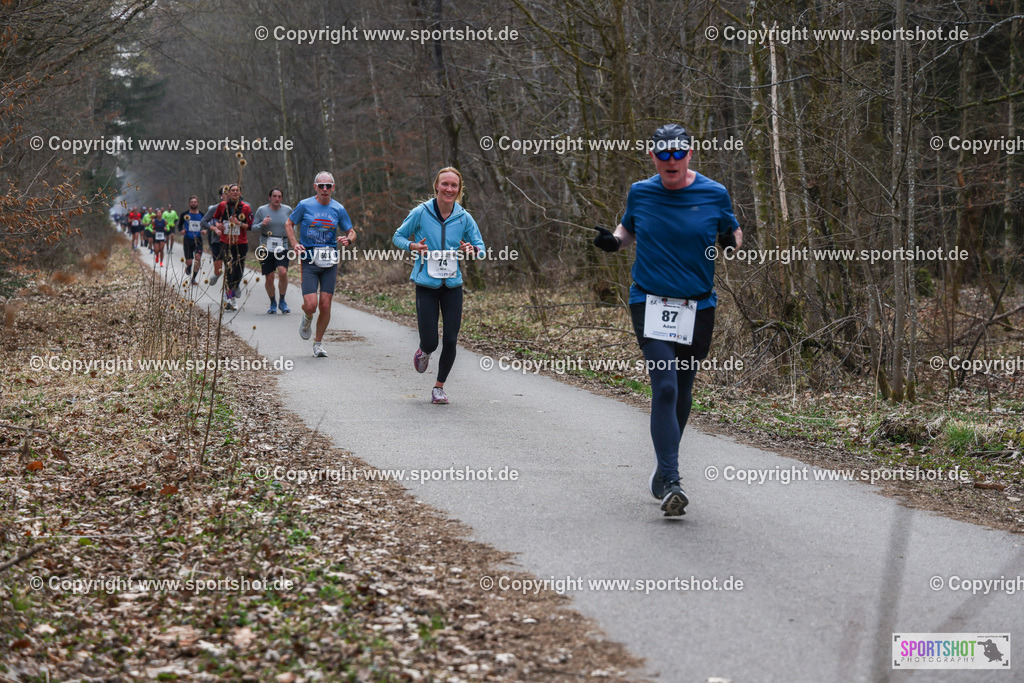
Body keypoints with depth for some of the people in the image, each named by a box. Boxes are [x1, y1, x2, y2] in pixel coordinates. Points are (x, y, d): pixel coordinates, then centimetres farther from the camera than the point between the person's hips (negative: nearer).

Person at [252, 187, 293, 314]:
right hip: (266, 247, 0)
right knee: (269, 278, -1)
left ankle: (282, 302, -3)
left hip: (282, 247, 0)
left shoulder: (287, 210, 5)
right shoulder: (262, 210, 0)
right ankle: (273, 303, 20)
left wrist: (290, 232, -1)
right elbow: (253, 227, 3)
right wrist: (262, 224, -16)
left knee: (283, 272, -20)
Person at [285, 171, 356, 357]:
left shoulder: (339, 209, 5)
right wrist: (294, 244, -4)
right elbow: (289, 224, 12)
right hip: (309, 260, -2)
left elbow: (351, 232, 14)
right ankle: (307, 318, 25)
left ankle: (318, 343, 17)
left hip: (330, 262, 2)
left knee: (325, 305, -1)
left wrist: (348, 240, -11)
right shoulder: (305, 205, 0)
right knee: (311, 305, -13)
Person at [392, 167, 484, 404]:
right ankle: (424, 351, 33)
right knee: (430, 342, -7)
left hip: (452, 285, 2)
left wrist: (472, 249, -14)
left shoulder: (464, 217, -1)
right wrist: (413, 246, -15)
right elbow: (398, 237, 5)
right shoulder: (421, 213, -7)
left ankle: (439, 387, 19)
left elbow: (480, 245, 10)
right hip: (426, 285, -2)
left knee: (450, 341, -2)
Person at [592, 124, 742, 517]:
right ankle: (670, 482, -19)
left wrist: (732, 243, -8)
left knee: (682, 391, 10)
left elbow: (732, 231, 14)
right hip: (650, 304, -1)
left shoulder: (714, 195, 0)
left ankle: (664, 468, 30)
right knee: (665, 387, -16)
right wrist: (613, 240, -2)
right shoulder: (640, 193, 3)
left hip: (698, 307, 2)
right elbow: (629, 229, 19)